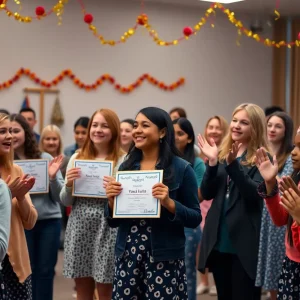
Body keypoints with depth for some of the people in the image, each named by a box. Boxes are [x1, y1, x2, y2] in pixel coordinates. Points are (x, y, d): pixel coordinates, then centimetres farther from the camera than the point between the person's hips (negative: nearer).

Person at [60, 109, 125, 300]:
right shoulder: (77, 158, 9)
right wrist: (68, 185, -8)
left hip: (107, 228, -4)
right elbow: (66, 202, 11)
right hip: (79, 226, 4)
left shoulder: (123, 160, -3)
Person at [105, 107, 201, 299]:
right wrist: (111, 200, -8)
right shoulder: (126, 166, 6)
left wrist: (169, 203, -18)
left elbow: (195, 219, -4)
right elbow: (113, 222, 11)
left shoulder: (181, 168, -4)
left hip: (164, 258, -3)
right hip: (127, 256, 4)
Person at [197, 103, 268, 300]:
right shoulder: (223, 154, 10)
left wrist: (233, 165, -28)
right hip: (219, 240, 5)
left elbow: (255, 194, -19)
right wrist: (212, 162, -11)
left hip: (245, 243, -5)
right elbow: (207, 194, 3)